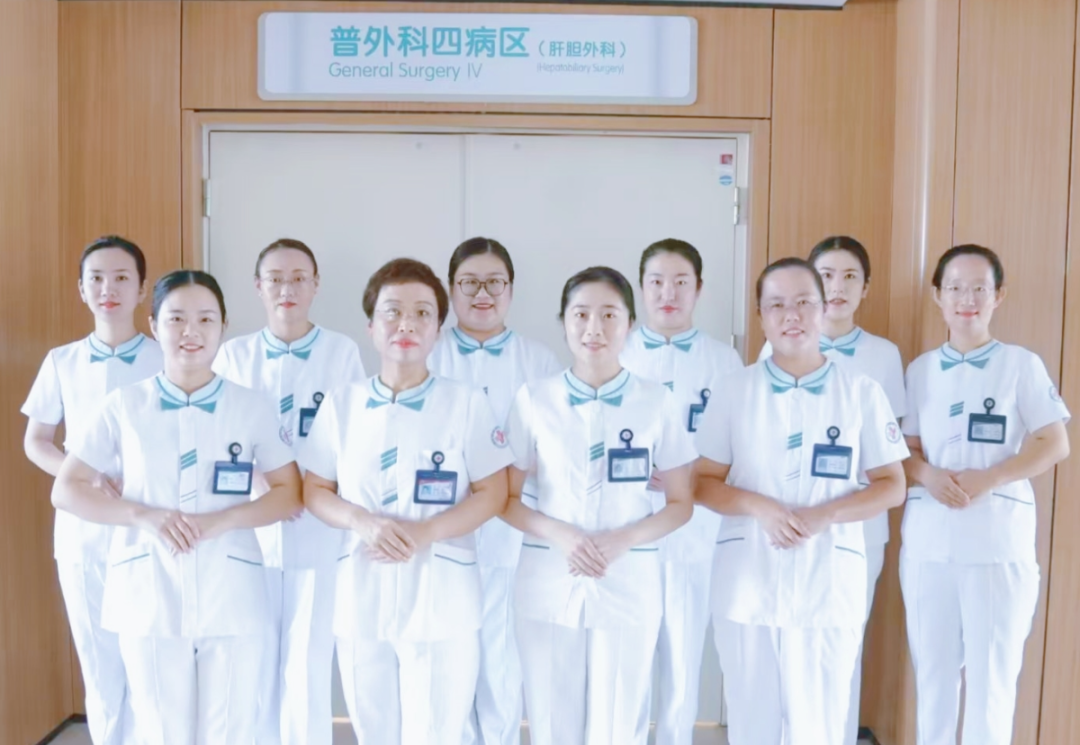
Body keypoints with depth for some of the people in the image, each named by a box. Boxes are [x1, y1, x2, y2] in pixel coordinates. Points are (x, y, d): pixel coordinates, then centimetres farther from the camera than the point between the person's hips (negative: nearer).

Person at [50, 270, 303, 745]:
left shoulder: (253, 408, 1)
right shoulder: (123, 407, 1)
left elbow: (290, 494, 2)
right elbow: (67, 490, 3)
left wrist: (221, 520, -15)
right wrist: (144, 515, -13)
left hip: (230, 596, 0)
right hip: (148, 595, 0)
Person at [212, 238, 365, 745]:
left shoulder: (342, 351, -1)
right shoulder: (233, 354, 6)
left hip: (319, 530, -2)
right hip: (251, 527, 2)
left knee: (309, 661, 3)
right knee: (255, 658, 10)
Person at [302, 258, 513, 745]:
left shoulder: (466, 403, -5)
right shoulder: (342, 404, 2)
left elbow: (492, 494, -4)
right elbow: (314, 491, 6)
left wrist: (427, 532, -18)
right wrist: (363, 522, -14)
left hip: (442, 597, -2)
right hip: (363, 595, 3)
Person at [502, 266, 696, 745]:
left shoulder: (658, 403, -2)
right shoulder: (534, 400, -2)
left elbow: (681, 503, 4)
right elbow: (507, 499, 3)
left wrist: (623, 540, -13)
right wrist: (560, 535, -15)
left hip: (630, 586, 0)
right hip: (548, 585, 0)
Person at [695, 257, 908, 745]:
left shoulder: (862, 393, 0)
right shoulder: (735, 390, 1)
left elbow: (891, 486, 3)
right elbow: (704, 483, 4)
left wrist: (823, 516, -13)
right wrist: (760, 507, -15)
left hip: (829, 582, 0)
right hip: (747, 581, 1)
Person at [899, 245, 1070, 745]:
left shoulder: (1021, 364, 1)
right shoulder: (921, 369, 8)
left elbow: (1055, 444, -3)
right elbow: (905, 448, 9)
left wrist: (987, 479, -16)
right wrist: (927, 475, -13)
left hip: (999, 541, -2)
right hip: (927, 540, 3)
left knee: (992, 672, 6)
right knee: (932, 669, 11)